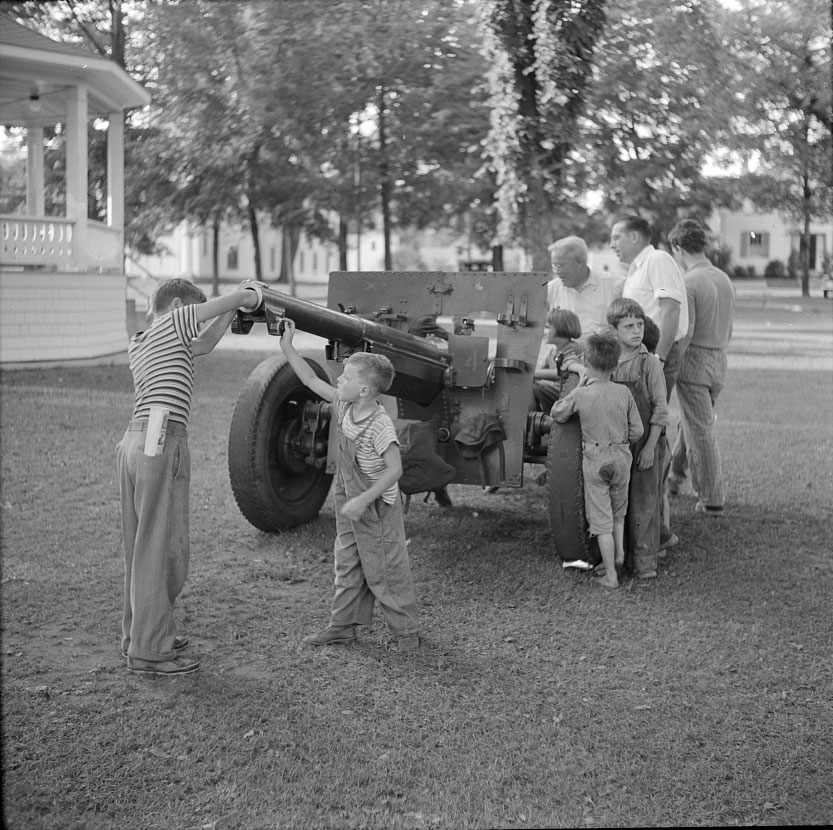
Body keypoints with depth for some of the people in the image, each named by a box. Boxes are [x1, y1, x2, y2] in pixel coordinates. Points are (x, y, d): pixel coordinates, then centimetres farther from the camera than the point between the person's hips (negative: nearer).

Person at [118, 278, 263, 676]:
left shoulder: (138, 343, 22)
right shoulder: (172, 321, -1)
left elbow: (203, 345, 30)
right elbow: (243, 296, -2)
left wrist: (231, 311, 27)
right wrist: (253, 294, 19)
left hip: (133, 443, 9)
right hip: (161, 445, -9)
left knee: (140, 546, 16)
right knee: (161, 549, -4)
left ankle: (139, 632, 27)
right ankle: (149, 650, 1)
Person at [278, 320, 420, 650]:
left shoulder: (379, 424, -25)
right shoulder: (343, 407, -2)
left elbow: (394, 469, -26)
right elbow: (311, 380, 6)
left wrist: (363, 499, -29)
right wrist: (287, 346, 3)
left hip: (378, 508, -8)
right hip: (349, 505, 8)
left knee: (385, 573, 2)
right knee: (347, 566, 16)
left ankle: (406, 631, 15)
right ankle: (343, 625, 27)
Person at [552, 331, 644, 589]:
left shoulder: (581, 395, -14)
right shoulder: (624, 393, -8)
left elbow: (557, 414, 2)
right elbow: (637, 431, -3)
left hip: (594, 459, -2)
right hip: (621, 456, 2)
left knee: (601, 519, 5)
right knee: (618, 512, 27)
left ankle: (610, 575, 8)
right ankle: (620, 553, 26)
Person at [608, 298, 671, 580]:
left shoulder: (649, 362, -8)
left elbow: (660, 409, -9)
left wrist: (650, 446, -12)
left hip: (644, 441, -4)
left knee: (644, 500, -1)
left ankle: (645, 559, 7)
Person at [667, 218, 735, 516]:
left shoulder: (688, 282, -16)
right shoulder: (724, 279, 9)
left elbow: (684, 332, -21)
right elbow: (728, 330, 15)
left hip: (694, 360, -8)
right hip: (719, 363, 8)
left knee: (701, 430, 0)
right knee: (690, 422, 22)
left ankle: (713, 500, 6)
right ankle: (674, 475, 37)